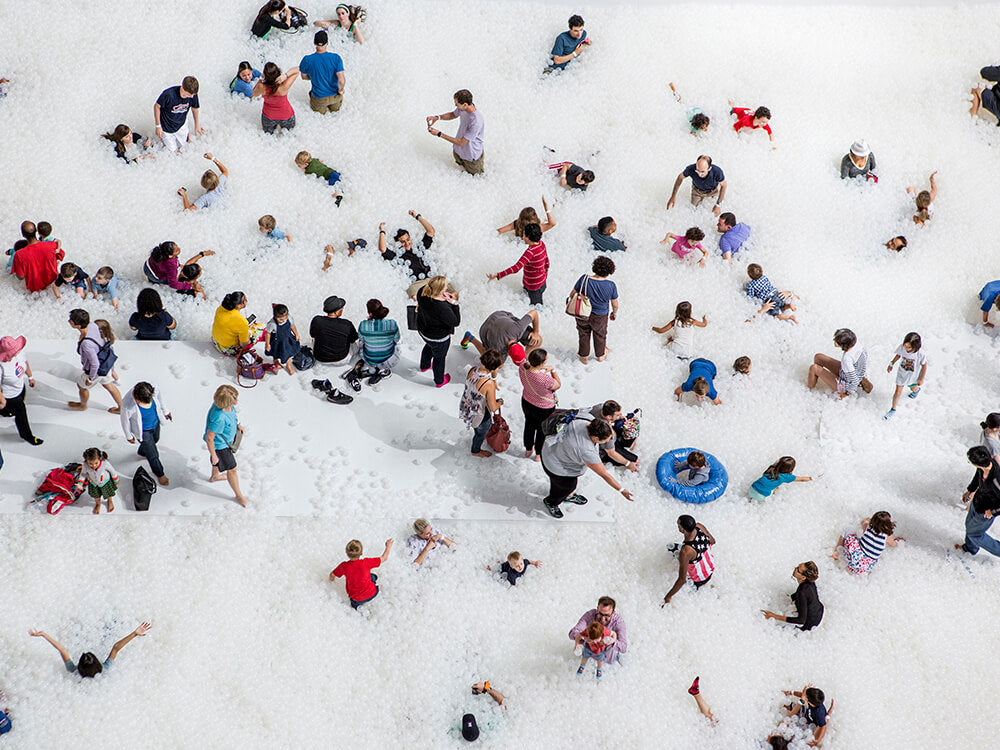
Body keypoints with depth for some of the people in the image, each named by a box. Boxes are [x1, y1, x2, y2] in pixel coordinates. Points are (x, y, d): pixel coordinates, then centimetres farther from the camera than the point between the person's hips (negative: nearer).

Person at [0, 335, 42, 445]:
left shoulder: (17, 353, -24)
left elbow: (24, 362, 0)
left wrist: (30, 377, 14)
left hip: (20, 387, 7)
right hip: (10, 396, -7)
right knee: (21, 415, 15)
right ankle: (26, 435, 44)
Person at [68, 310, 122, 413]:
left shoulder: (87, 344, -44)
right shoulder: (92, 325, -21)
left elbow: (95, 364, -32)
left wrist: (90, 378, -13)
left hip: (97, 370, -6)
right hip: (106, 362, 6)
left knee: (81, 386, 26)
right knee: (108, 385, 32)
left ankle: (83, 405, 57)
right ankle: (121, 408, 53)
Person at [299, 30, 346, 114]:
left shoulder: (307, 60, -21)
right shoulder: (336, 58, -22)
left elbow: (304, 77, -2)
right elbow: (341, 81, -25)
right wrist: (340, 90, -3)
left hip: (319, 97, -2)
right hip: (335, 96, 2)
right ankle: (334, 110, 14)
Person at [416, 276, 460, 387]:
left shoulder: (422, 292, -25)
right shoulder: (442, 308, -43)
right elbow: (456, 322, -27)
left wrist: (443, 295, -14)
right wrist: (455, 303, -25)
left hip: (423, 330, 6)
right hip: (438, 338, -6)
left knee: (429, 346, 39)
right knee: (439, 357, 23)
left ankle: (424, 366, 67)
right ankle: (439, 381, 50)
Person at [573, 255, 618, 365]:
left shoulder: (584, 279, -26)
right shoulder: (611, 286, -24)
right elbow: (615, 304, -9)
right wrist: (614, 313, 13)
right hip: (600, 316, 0)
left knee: (584, 334, 27)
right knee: (600, 335, 28)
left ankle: (584, 356, 47)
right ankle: (600, 355, 52)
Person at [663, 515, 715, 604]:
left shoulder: (685, 552, -44)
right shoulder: (699, 526, -25)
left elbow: (682, 579, -34)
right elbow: (712, 541, -1)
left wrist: (668, 597, -20)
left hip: (699, 579, -6)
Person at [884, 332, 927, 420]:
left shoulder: (920, 355, -38)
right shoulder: (902, 348, -31)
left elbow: (924, 366, -18)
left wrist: (922, 379, -8)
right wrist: (891, 364, 5)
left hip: (913, 375, -1)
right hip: (902, 373, 1)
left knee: (913, 388, 30)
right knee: (898, 392, 7)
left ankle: (916, 390, 70)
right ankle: (893, 410, 30)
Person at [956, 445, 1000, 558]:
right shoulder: (988, 461, -22)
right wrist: (970, 490, 18)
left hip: (985, 513, -7)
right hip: (976, 501, 7)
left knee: (974, 533, 17)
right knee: (969, 524, 31)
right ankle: (970, 548, 61)